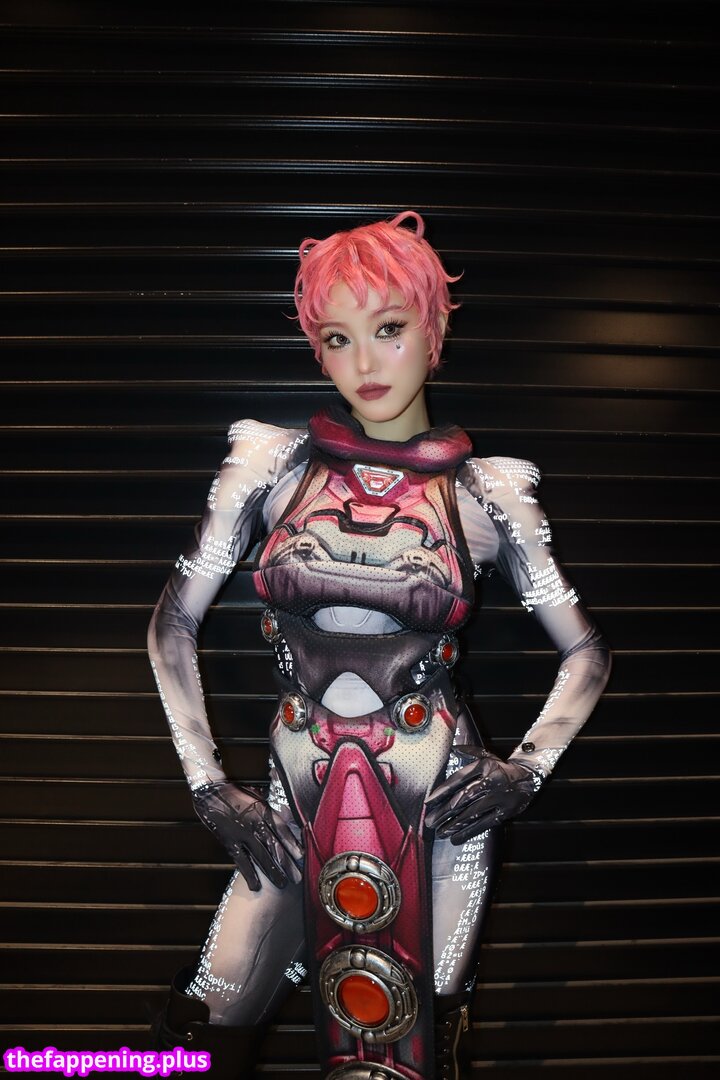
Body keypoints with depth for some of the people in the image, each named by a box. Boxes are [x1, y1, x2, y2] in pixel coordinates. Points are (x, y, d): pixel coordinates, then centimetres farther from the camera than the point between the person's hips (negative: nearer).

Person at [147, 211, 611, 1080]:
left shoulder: (487, 492, -3)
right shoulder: (272, 464, -2)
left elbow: (586, 652, 6)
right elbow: (173, 625, 2)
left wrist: (528, 768, -6)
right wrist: (207, 785, -2)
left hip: (438, 803, 0)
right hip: (298, 801, 1)